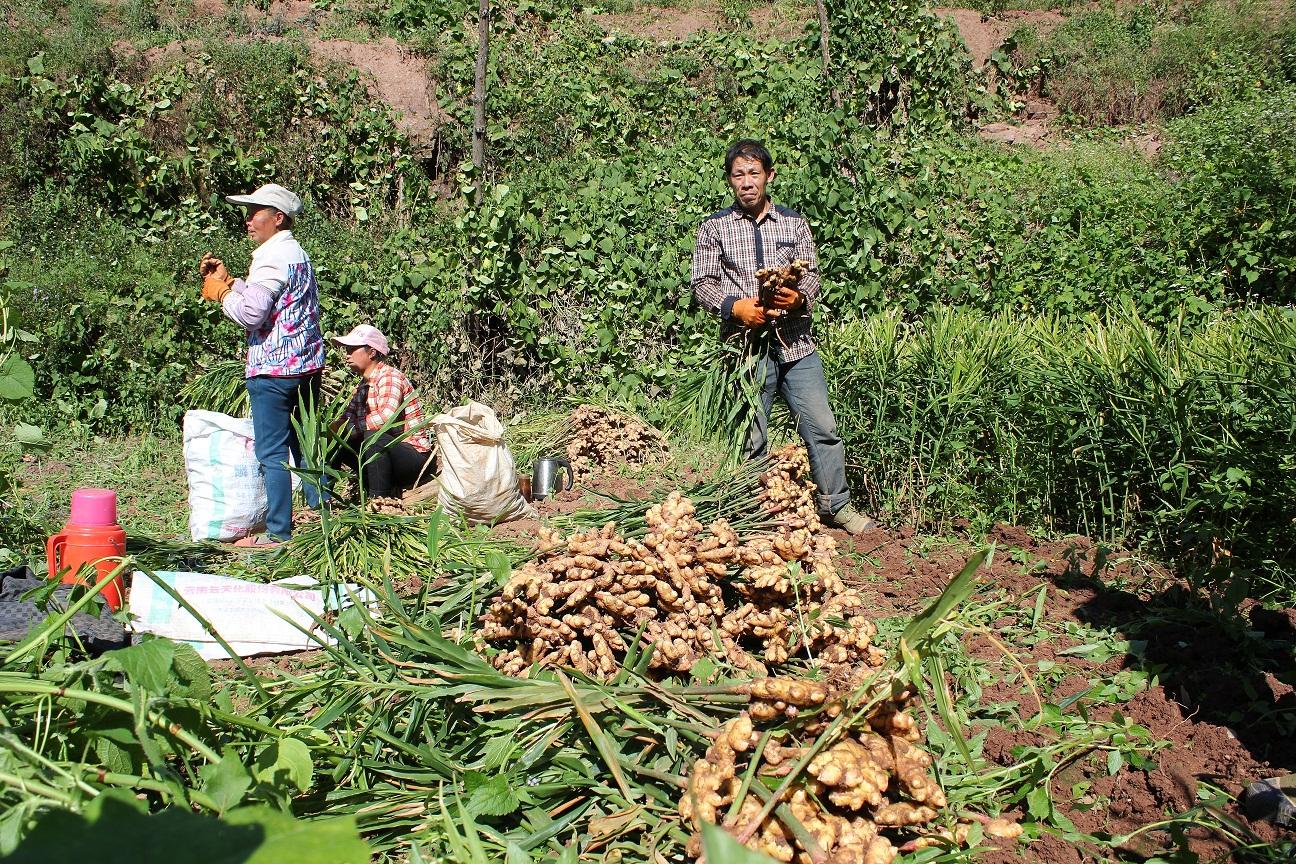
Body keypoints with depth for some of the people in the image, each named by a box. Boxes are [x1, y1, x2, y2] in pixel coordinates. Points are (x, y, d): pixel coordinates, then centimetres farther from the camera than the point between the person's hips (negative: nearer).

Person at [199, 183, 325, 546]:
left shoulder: (272, 257, -13)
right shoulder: (298, 254, 18)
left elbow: (251, 313, -20)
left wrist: (219, 292, -3)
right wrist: (227, 280, 16)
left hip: (274, 369, -10)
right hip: (308, 365, 10)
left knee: (272, 452, -4)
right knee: (305, 445, 16)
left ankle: (278, 533, 0)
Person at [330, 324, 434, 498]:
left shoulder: (390, 376, -15)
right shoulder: (364, 384, 13)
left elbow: (386, 417, -31)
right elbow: (347, 417, 6)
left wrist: (348, 428, -25)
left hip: (414, 456, -8)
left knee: (373, 436, -35)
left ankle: (379, 499, -22)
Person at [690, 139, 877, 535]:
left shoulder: (794, 222, 12)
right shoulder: (714, 227, 6)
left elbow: (812, 274, 9)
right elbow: (703, 283, 1)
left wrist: (799, 298, -14)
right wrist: (735, 306, -18)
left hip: (795, 343, 2)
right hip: (745, 344, -2)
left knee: (822, 427, 2)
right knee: (751, 437, 4)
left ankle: (835, 505, 16)